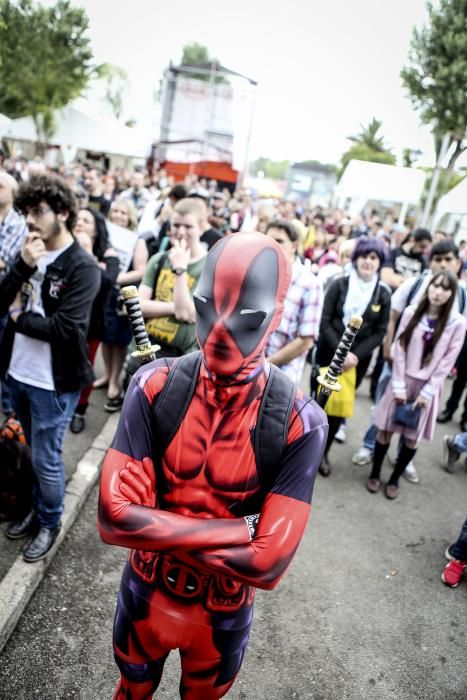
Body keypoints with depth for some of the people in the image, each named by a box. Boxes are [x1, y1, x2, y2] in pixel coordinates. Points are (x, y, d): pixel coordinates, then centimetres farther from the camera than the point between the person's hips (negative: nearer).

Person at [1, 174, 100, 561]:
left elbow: (66, 329, -24)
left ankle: (50, 522, 31)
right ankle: (38, 509, 43)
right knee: (35, 452, 22)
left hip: (53, 382, -6)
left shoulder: (83, 267, -16)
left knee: (46, 459, 8)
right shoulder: (31, 253, 4)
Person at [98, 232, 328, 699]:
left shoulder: (298, 422, -26)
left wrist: (159, 526, -26)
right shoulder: (156, 387, -21)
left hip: (224, 611, -1)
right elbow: (114, 515, -26)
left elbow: (268, 563, -27)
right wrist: (235, 531, -29)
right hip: (146, 593, 1)